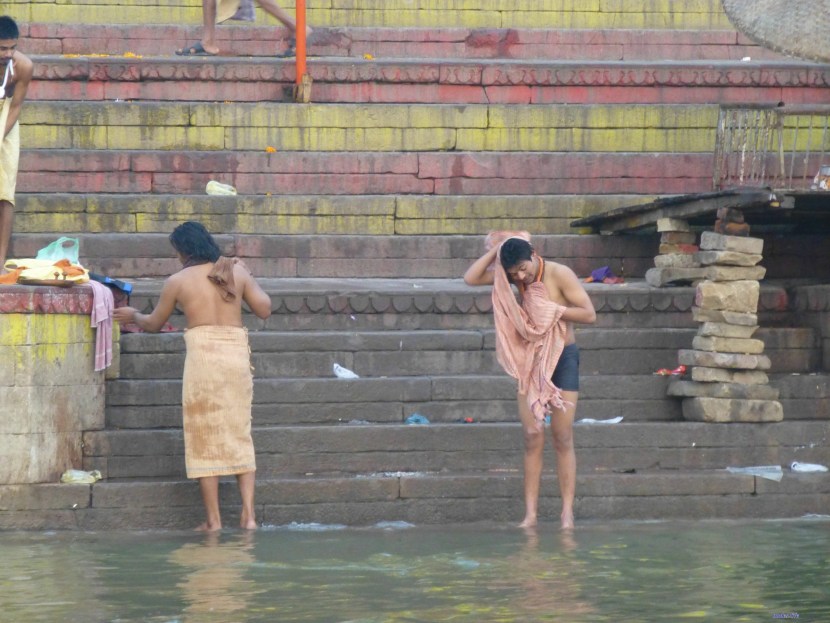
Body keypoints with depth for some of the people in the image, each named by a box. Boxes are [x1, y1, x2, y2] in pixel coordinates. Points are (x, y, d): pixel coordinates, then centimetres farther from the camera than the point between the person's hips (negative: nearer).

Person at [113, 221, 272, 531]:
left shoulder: (178, 281, 3)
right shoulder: (236, 271, 8)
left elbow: (154, 323, 16)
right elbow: (264, 309, 8)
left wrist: (132, 316, 37)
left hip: (202, 354, -3)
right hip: (237, 354, 3)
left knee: (205, 438, 3)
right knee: (239, 435, 10)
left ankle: (213, 519, 2)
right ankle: (248, 514, 1)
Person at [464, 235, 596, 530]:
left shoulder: (559, 274, -13)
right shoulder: (515, 276, 0)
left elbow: (589, 314, -16)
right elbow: (471, 278, -7)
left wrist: (550, 309, -22)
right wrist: (496, 250, -12)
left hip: (562, 357, -4)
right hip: (530, 360, 4)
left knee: (563, 437, -3)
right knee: (533, 435, -2)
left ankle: (567, 511, -2)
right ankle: (530, 513, -3)